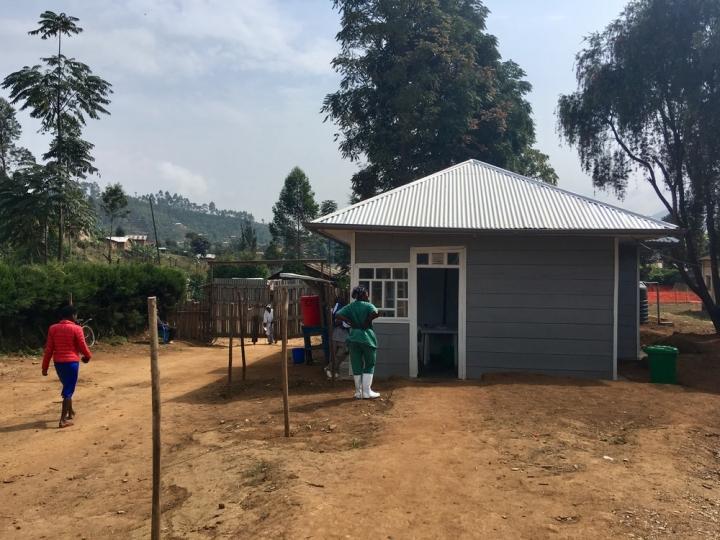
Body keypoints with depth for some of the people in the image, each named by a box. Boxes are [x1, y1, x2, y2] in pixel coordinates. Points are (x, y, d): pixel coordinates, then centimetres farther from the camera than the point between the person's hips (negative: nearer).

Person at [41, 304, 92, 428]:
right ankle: (63, 419, -5)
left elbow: (48, 349, 3)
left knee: (67, 387, 23)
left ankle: (70, 412, 35)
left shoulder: (53, 328, 4)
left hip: (58, 362, 5)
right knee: (69, 390, -1)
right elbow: (82, 347, -5)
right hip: (71, 362, -5)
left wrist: (45, 367, 7)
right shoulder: (76, 329, -10)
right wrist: (88, 356, 15)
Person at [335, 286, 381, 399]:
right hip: (367, 338, -4)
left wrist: (350, 322, -1)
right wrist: (367, 321, -9)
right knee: (369, 365, 7)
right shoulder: (368, 305, -3)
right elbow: (375, 313, -24)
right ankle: (367, 392, 3)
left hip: (353, 338, 4)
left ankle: (358, 392, 14)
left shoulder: (349, 307, 8)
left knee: (357, 366, 10)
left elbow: (337, 315, -5)